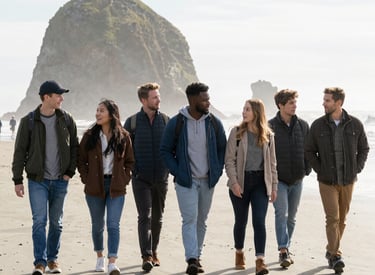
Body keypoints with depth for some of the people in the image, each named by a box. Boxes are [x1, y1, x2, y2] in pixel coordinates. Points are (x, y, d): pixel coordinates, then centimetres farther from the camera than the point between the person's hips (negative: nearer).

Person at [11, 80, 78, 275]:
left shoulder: (66, 120, 2)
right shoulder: (29, 121, -5)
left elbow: (74, 146, 10)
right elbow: (20, 151, -1)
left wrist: (70, 171, 0)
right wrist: (17, 180, -4)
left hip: (60, 180, 3)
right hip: (38, 180, -2)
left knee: (56, 222, 9)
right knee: (39, 221, -9)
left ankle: (52, 259, 22)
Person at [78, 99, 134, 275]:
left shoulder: (123, 136, 0)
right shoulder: (90, 136, 1)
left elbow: (130, 161, 10)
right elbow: (81, 160, 7)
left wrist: (124, 179, -1)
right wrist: (86, 179, -2)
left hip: (116, 188, -1)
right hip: (95, 188, 1)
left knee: (113, 225, -10)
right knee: (97, 225, 12)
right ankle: (99, 256, 30)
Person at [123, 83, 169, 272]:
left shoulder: (166, 120, 5)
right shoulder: (132, 122, 0)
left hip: (161, 178, 3)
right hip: (141, 178, -2)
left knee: (157, 217, 11)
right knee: (145, 216, -10)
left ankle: (153, 252, 25)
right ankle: (146, 256, -15)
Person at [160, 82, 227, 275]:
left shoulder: (214, 123, 2)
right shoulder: (176, 123, -6)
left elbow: (222, 148, 12)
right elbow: (165, 150, 1)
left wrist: (217, 171, 2)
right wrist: (176, 171, -8)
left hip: (208, 181, 4)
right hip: (186, 181, -3)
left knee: (201, 221, 10)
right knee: (190, 219, -12)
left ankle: (197, 257, 20)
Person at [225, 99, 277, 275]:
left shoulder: (267, 135, 5)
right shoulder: (237, 132, -1)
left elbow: (272, 162, 9)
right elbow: (229, 160, -5)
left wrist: (274, 186, 7)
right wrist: (234, 182, -15)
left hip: (260, 183, 0)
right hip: (240, 182, 0)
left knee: (259, 221, -10)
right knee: (241, 220, 11)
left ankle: (260, 261, -14)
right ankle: (239, 253, 33)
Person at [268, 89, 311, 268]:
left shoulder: (303, 126, 5)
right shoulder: (270, 126, -8)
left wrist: (307, 169, 3)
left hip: (297, 180, 5)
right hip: (278, 179, -4)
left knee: (291, 217, 11)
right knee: (281, 213, -15)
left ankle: (285, 249, 23)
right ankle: (283, 251, -17)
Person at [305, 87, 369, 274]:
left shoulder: (355, 124, -2)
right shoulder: (318, 125, -4)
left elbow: (364, 149, 8)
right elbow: (309, 151, 5)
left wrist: (357, 169, -1)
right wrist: (320, 170, -3)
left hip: (348, 181, 2)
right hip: (327, 181, -2)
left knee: (342, 219, 10)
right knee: (332, 218, -10)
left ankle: (331, 251, 25)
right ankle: (335, 256, -10)